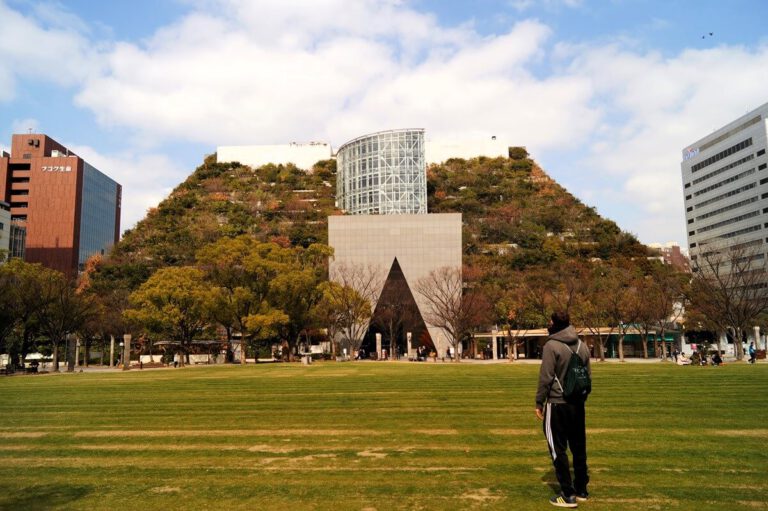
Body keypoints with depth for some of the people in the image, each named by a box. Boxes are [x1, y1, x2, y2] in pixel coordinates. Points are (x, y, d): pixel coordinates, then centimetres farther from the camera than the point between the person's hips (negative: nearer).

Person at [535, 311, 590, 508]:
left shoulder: (552, 346, -14)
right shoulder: (582, 345, 6)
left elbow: (545, 378, -15)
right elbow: (588, 376, 11)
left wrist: (539, 403, -7)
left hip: (557, 404, -7)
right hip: (578, 404, 7)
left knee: (558, 450, 2)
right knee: (579, 448, 16)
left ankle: (568, 495, 4)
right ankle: (581, 490, 25)